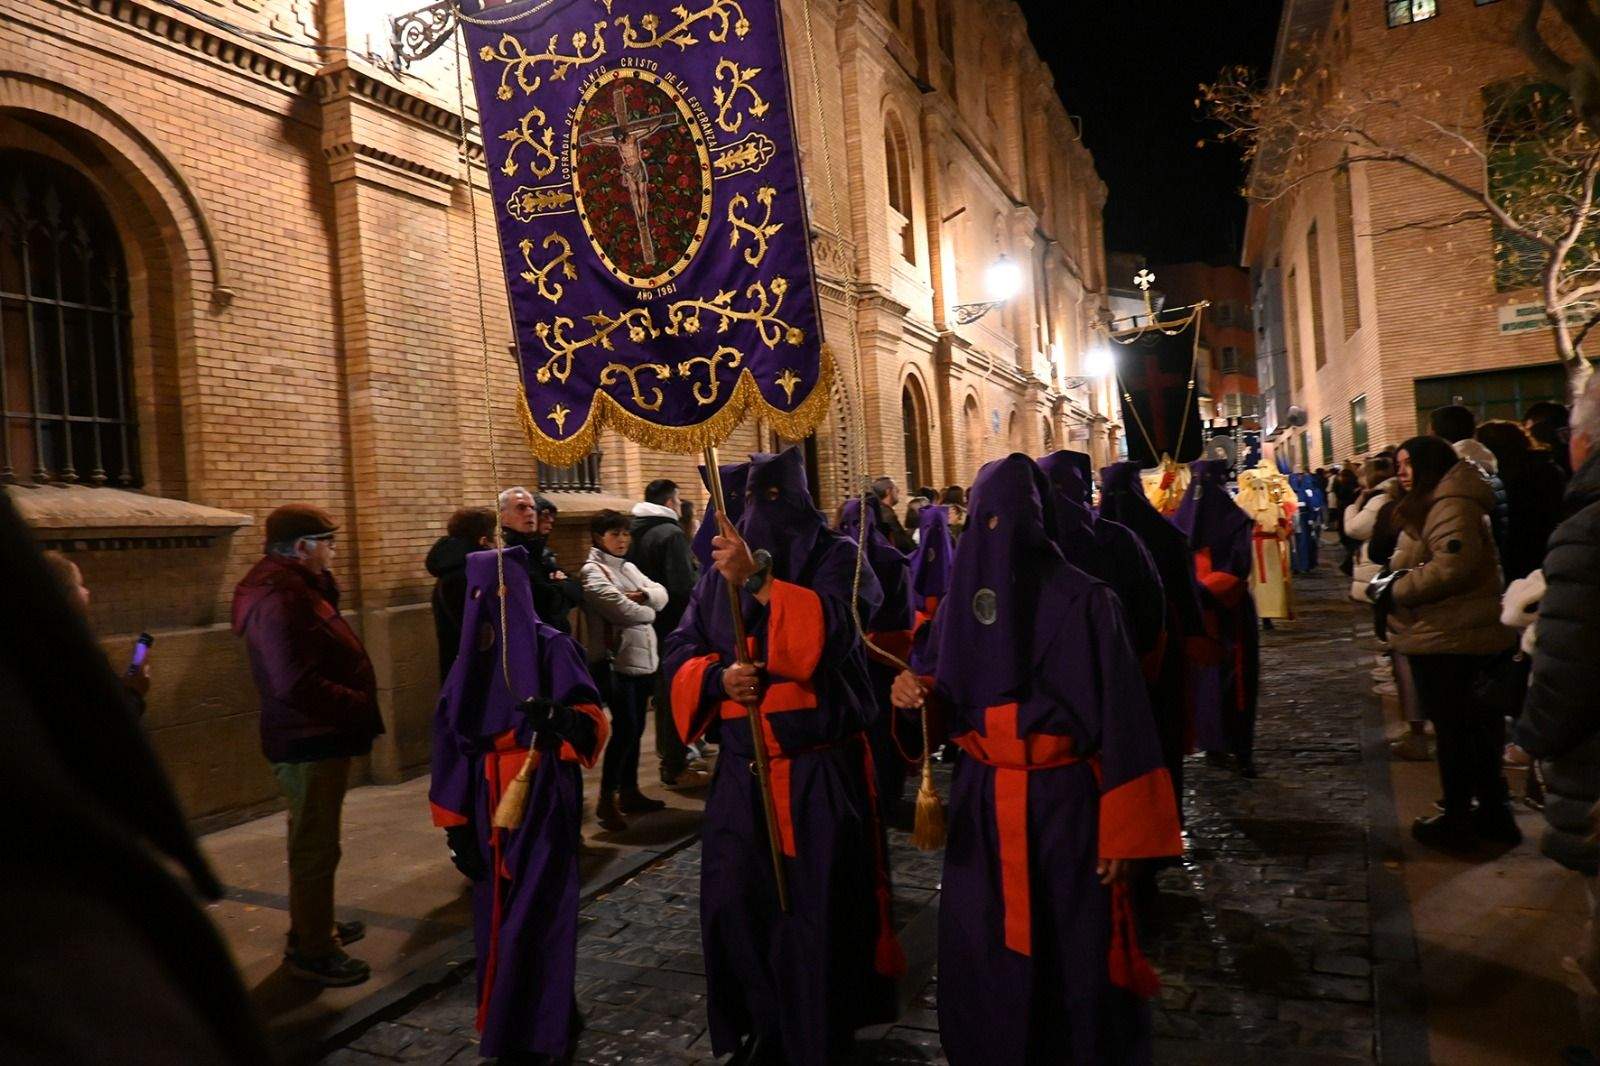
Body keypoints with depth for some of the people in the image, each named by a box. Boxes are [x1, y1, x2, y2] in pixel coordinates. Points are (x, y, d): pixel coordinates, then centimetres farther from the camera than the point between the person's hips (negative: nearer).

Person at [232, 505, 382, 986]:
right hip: (310, 743, -11)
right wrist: (359, 707, -20)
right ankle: (313, 953, 13)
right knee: (316, 847, 0)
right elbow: (297, 685, -29)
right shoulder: (279, 599, -23)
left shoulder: (293, 587, 11)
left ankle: (313, 928, 39)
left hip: (316, 738, 11)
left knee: (314, 841, 23)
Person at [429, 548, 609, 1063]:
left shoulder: (551, 647, -7)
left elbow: (594, 724, -12)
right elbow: (453, 743, 8)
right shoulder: (471, 658, 7)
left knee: (534, 918, -2)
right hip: (489, 808, 5)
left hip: (543, 804, -5)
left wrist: (560, 718, -34)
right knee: (496, 919, 10)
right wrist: (455, 822, 6)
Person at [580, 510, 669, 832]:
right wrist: (648, 610, -3)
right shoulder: (592, 571, -9)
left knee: (634, 728, 13)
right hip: (615, 661, -8)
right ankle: (607, 799, 1)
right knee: (624, 729, -10)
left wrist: (644, 595, -13)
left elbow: (661, 594, 7)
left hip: (643, 657, 8)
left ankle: (629, 792, 24)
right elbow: (621, 609, -20)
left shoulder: (628, 567, 17)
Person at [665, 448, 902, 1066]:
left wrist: (758, 580, -29)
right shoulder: (721, 569, 10)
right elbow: (681, 653, 10)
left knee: (815, 906, 2)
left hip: (819, 765, -4)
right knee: (734, 899, 8)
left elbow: (829, 633, -21)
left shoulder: (836, 558, -3)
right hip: (742, 765, 4)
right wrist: (717, 676, -11)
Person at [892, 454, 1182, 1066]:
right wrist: (919, 692, -11)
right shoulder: (964, 598, 3)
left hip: (1066, 803, -4)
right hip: (982, 805, 4)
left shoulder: (1085, 601, -11)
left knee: (1074, 954, 10)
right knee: (983, 954, 14)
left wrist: (1121, 832, -12)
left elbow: (1118, 717, -11)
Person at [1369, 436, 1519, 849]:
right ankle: (1493, 812, 28)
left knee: (1453, 729, 0)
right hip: (1450, 635, 11)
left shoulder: (1450, 505, -18)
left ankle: (1457, 820, 11)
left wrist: (1393, 590, -20)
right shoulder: (1434, 503, 18)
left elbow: (1452, 567, -29)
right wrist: (1389, 583, 6)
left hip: (1446, 639, -11)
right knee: (1475, 726, 17)